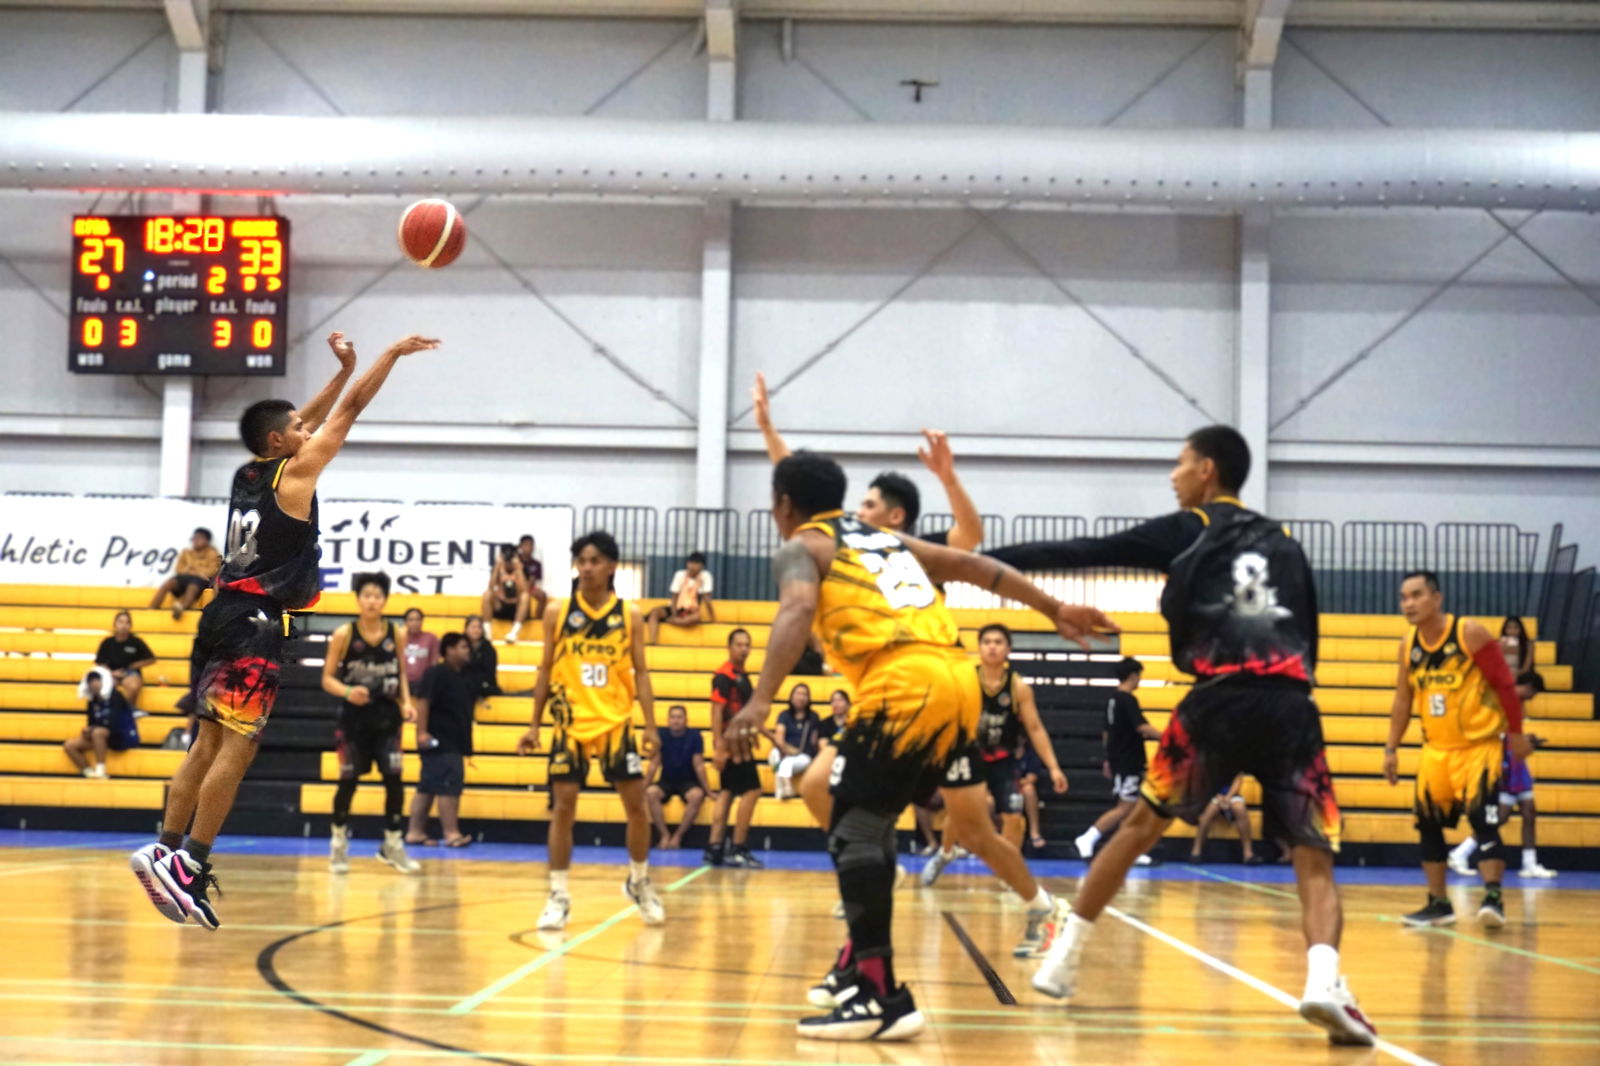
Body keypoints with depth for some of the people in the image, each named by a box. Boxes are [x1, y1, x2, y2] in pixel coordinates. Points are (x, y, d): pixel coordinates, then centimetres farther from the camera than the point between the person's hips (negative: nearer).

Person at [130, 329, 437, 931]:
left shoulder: (247, 474, 15)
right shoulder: (295, 471, -5)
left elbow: (312, 419, 29)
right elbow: (350, 410, -1)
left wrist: (343, 369, 31)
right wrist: (393, 354, 8)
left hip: (224, 614, 9)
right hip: (256, 623, -9)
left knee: (210, 743, 13)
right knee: (236, 747, -10)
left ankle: (165, 852, 11)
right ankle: (190, 865, -14)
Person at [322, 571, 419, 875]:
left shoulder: (395, 634, 1)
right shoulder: (344, 634, -7)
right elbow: (328, 679, -4)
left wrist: (406, 703, -2)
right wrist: (347, 691, -24)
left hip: (386, 717, 2)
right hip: (352, 718, -2)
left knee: (394, 778, -4)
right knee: (348, 781, 2)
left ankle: (393, 845, 11)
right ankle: (338, 844, 20)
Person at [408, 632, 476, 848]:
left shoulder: (462, 677, 16)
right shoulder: (436, 674, -11)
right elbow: (422, 701, -19)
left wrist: (467, 744, 23)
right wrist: (422, 732, -26)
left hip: (454, 743, 9)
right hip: (440, 742, -9)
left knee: (427, 788, 10)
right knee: (450, 786, -12)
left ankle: (415, 832, 13)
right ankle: (452, 834, -12)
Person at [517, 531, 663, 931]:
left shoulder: (629, 615, 1)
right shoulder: (557, 612, 1)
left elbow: (640, 673, 3)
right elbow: (547, 670, 7)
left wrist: (651, 727, -4)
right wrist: (534, 725, 4)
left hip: (617, 722, 0)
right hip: (571, 724, 0)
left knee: (637, 805, 2)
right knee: (563, 806, -2)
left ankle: (639, 882, 23)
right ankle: (558, 896, 5)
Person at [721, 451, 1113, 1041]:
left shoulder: (800, 548, 10)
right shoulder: (885, 537, 30)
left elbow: (799, 608, -11)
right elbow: (972, 565, 28)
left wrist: (761, 700, -24)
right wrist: (1055, 609, 33)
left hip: (905, 688, -7)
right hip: (959, 684, 7)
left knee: (852, 831, -5)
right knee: (872, 823, 23)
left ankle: (881, 999, -15)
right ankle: (861, 964, 27)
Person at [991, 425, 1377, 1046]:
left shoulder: (1187, 530, 14)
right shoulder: (1284, 544, 25)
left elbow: (1085, 553, 11)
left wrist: (984, 560, 16)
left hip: (1221, 700, -2)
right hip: (1290, 704, 2)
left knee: (1142, 824, 16)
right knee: (1315, 859, 2)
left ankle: (1064, 959, 19)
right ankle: (1325, 982, -24)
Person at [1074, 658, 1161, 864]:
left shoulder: (1113, 700, 13)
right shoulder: (1128, 700, -15)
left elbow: (1106, 733, 19)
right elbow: (1143, 728, -25)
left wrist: (1109, 759, 24)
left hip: (1118, 761, 10)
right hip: (1129, 763, -10)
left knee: (1132, 808, 11)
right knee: (1124, 807, -8)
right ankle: (1087, 840, -11)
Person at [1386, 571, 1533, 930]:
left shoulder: (1471, 634, -15)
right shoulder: (1409, 645, 2)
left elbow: (1505, 684, -11)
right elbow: (1403, 700, 11)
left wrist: (1516, 734, -10)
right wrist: (1392, 749, 9)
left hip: (1480, 744, -6)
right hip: (1436, 749, 6)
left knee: (1482, 818, -18)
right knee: (1428, 822, 6)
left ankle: (1493, 897, -18)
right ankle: (1438, 904, 14)